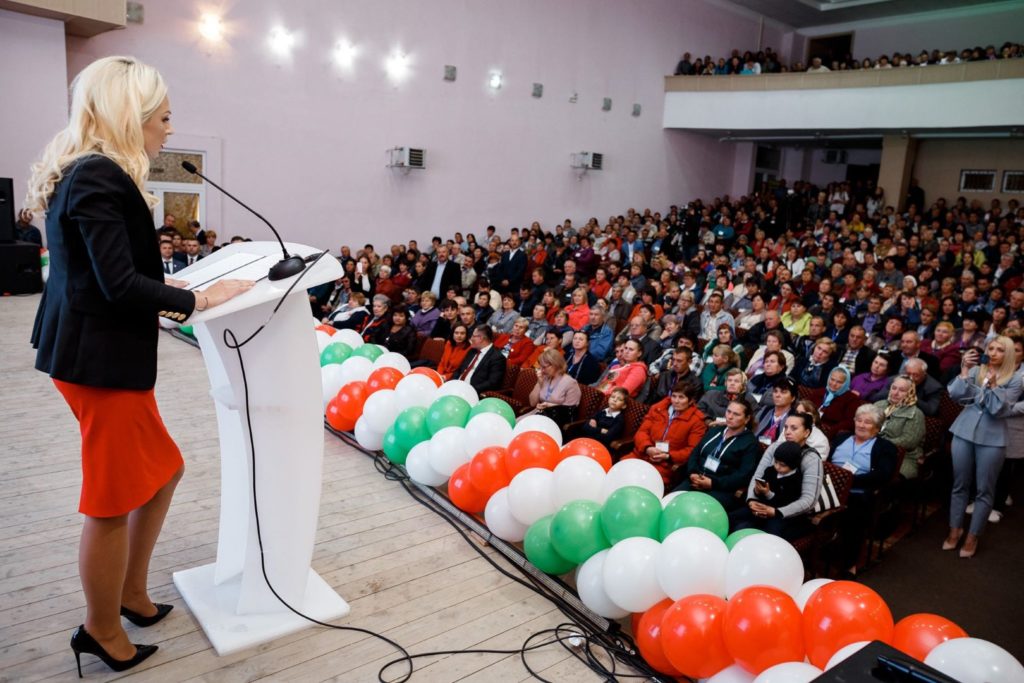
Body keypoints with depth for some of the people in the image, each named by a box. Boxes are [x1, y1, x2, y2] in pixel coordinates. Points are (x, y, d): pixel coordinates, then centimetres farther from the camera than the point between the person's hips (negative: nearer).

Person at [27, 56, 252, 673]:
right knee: (113, 501, 5)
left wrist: (165, 288, 12)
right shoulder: (100, 177, -18)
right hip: (103, 360, -10)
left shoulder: (89, 173, 13)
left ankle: (131, 594, 37)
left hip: (101, 352, 10)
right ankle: (103, 633, 26)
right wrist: (197, 299, -12)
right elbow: (121, 285, -22)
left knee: (162, 471, 20)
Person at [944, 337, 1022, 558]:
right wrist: (964, 370, -13)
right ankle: (955, 529, 24)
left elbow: (999, 410, -11)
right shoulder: (975, 370, 4)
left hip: (992, 439, -2)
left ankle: (973, 536, 17)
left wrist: (992, 385, -21)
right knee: (960, 484, 11)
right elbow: (955, 395, -6)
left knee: (984, 490, 5)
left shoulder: (1014, 380, -3)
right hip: (964, 433, 2)